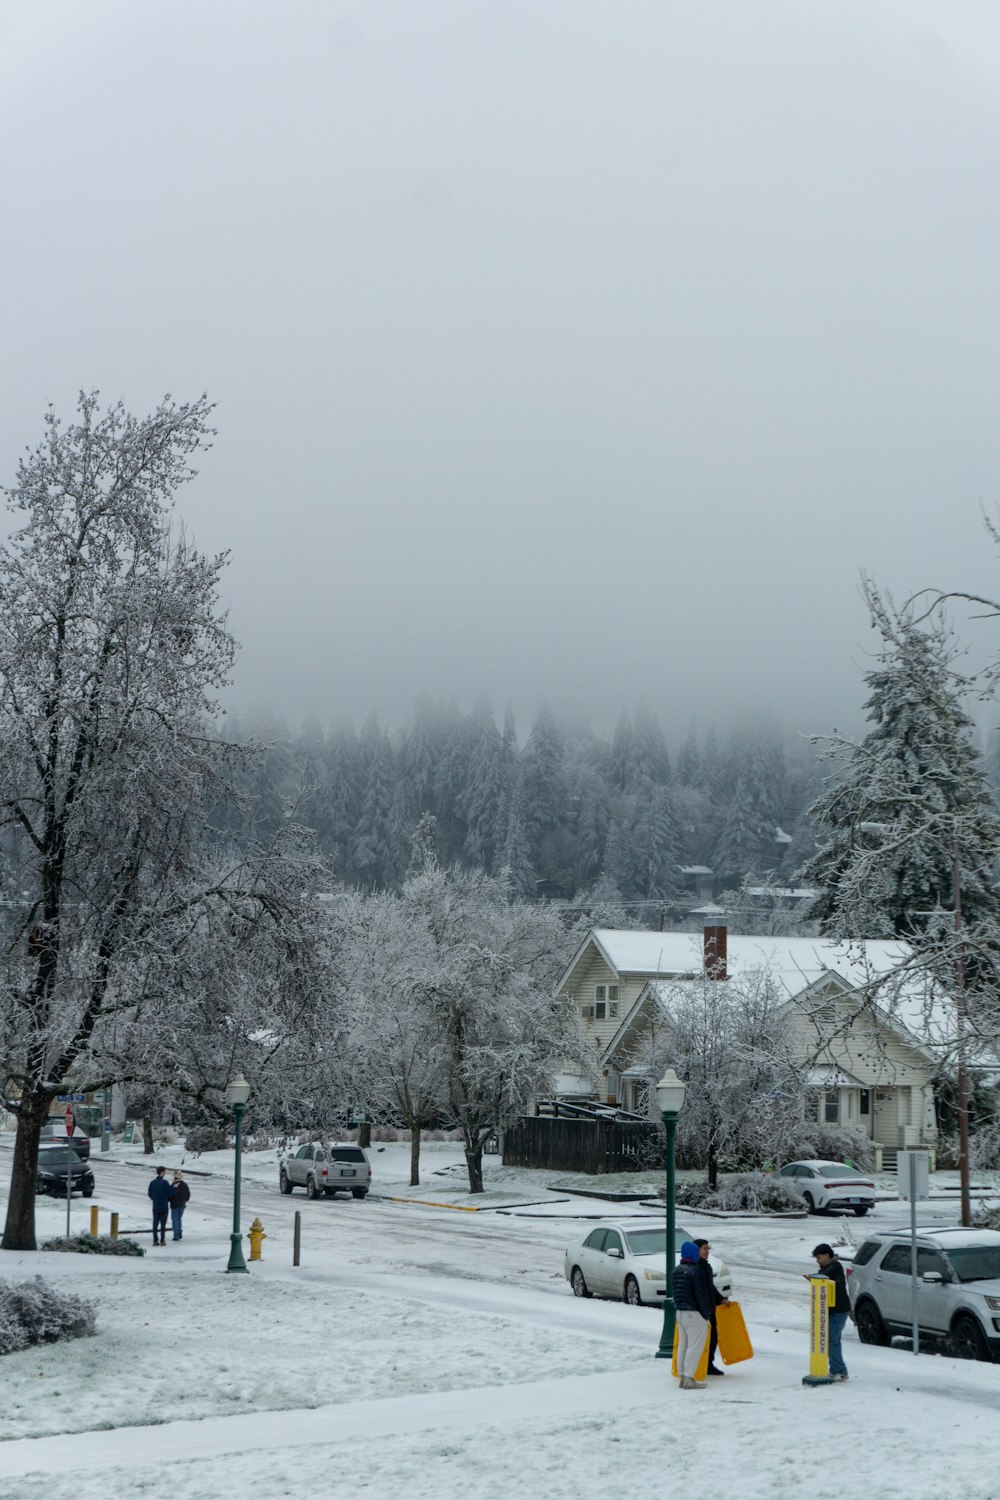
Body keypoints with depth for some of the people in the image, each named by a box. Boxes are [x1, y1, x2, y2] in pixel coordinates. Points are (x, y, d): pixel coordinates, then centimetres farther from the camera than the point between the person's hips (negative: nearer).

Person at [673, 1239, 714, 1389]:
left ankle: (682, 1376, 17)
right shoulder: (695, 1271, -16)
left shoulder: (676, 1270, 9)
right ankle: (689, 1378, -8)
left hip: (680, 1312, 8)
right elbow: (700, 1295, -15)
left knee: (683, 1344, 13)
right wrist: (706, 1314, -8)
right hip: (694, 1313, -8)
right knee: (695, 1346, -5)